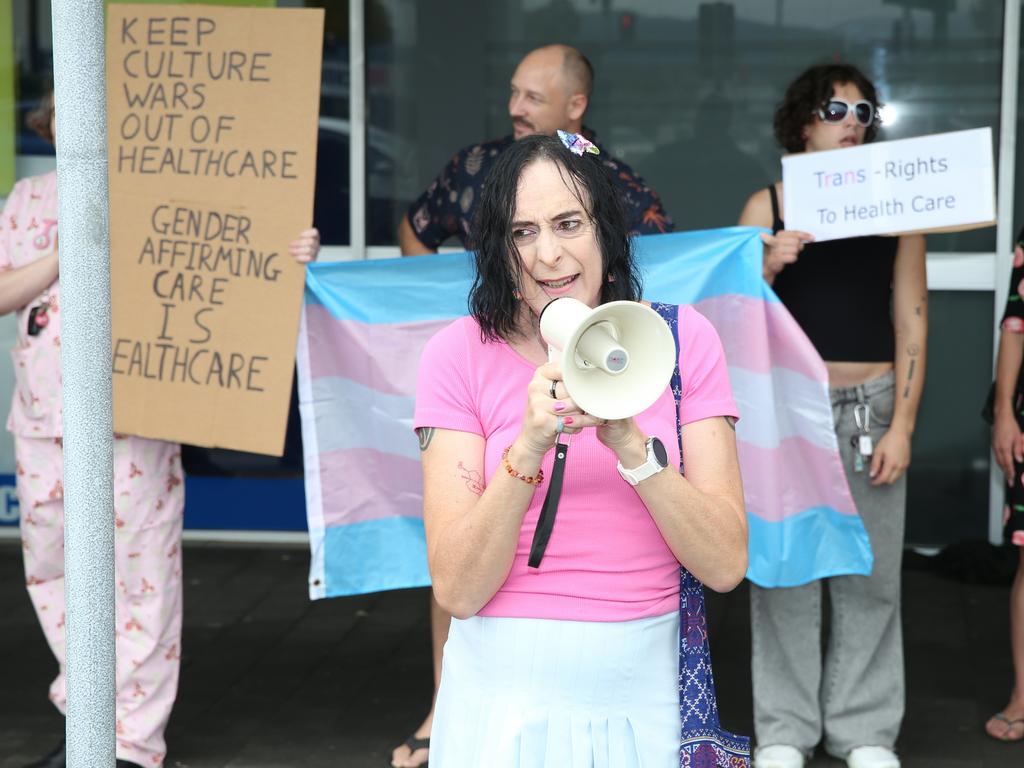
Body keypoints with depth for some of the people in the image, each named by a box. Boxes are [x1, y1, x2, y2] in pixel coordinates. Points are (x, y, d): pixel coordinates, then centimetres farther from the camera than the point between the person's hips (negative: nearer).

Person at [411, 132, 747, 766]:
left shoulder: (682, 337, -2)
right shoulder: (462, 354, -5)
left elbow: (726, 565, -9)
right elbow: (457, 590, -12)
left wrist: (629, 441, -22)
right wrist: (530, 446, -24)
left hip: (645, 694, 1)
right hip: (504, 703, -1)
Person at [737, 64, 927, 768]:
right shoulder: (767, 206, 2)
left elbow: (911, 321, 2)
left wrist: (902, 425, -5)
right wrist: (769, 265, -16)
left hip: (871, 404, 1)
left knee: (870, 574, 5)